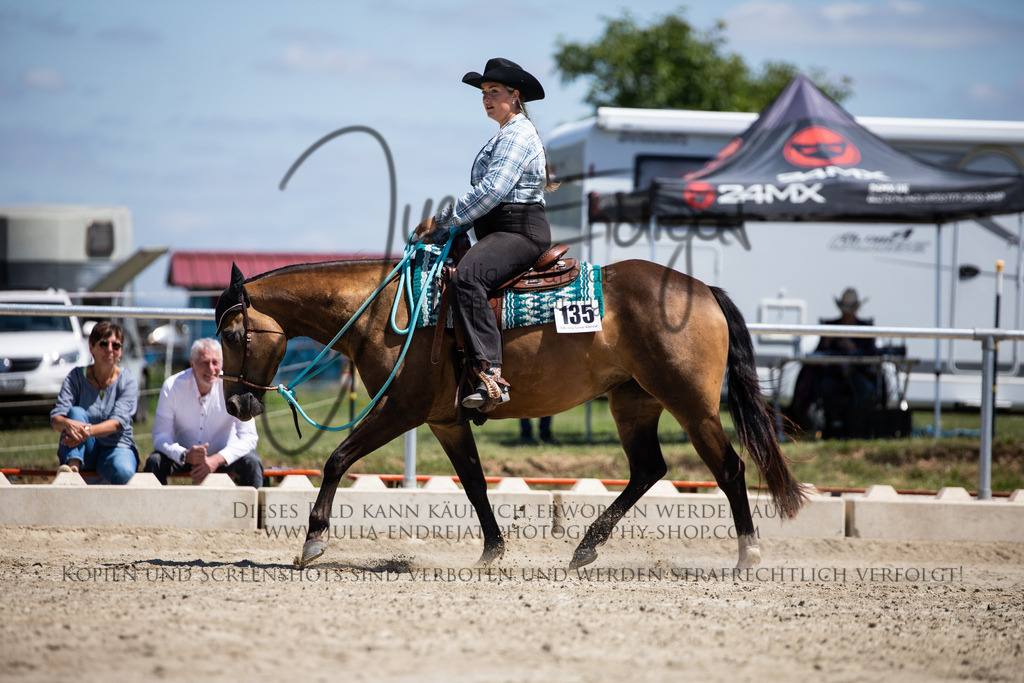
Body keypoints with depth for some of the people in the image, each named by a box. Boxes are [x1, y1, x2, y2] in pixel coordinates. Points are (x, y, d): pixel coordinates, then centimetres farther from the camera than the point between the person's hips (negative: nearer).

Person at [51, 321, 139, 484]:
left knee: (124, 472, -36)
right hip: (81, 452, 2)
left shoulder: (128, 381, -2)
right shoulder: (76, 377, 0)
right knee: (76, 411, -27)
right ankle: (73, 466, -45)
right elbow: (55, 418, -12)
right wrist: (68, 424, -38)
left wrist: (88, 431, -38)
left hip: (116, 447, -1)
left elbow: (118, 422, -17)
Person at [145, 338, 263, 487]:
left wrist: (216, 460, -32)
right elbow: (160, 436, -14)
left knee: (252, 462, -27)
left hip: (223, 454, 0)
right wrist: (185, 455, -35)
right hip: (184, 452, 0)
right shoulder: (172, 387, -13)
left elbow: (248, 437, -16)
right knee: (154, 461, -27)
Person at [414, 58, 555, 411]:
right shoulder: (504, 136, 25)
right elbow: (488, 192, 26)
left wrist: (441, 219, -16)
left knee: (466, 277, -34)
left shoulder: (518, 134, -9)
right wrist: (445, 229, 14)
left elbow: (492, 190, -20)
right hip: (499, 231, 11)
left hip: (520, 232, -11)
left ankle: (490, 374, -44)